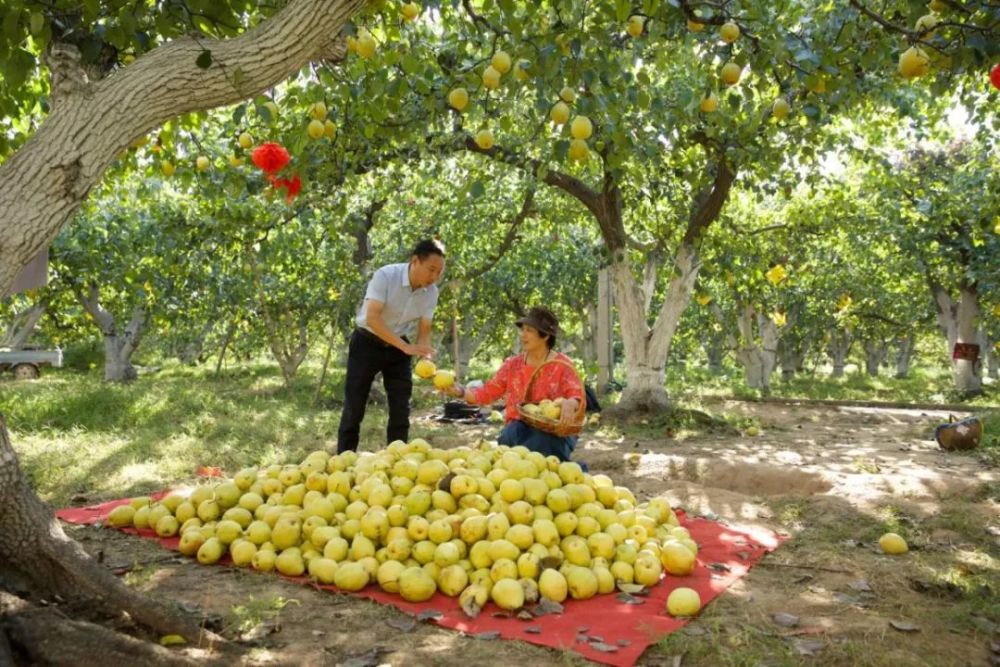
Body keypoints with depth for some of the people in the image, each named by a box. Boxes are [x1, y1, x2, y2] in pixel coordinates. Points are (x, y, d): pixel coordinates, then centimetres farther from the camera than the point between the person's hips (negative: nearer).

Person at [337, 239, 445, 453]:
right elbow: (372, 318, -33)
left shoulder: (431, 292, -10)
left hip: (398, 347, 4)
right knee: (354, 406, -2)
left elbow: (424, 330, -5)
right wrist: (406, 347, -40)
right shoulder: (386, 276, -25)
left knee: (401, 408, 1)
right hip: (367, 343, -4)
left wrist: (425, 358, -25)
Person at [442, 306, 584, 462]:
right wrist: (460, 391, -9)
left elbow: (577, 394, -12)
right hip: (520, 428, 2)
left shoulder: (561, 365, -1)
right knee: (511, 435, -32)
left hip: (553, 431, -2)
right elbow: (488, 392, 8)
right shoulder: (514, 364, 9)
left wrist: (570, 403, -37)